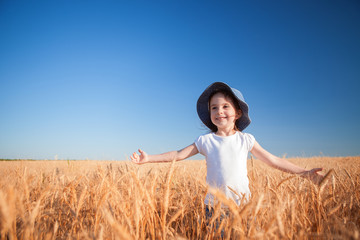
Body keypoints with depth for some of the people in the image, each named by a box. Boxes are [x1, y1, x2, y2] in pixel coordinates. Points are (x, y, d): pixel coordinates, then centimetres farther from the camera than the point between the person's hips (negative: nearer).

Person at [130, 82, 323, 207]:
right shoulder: (205, 141, -1)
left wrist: (305, 172, 3)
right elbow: (177, 155, 1)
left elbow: (273, 161, 6)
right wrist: (148, 158, -3)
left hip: (242, 204, 1)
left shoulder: (245, 139, 2)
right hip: (214, 205, 0)